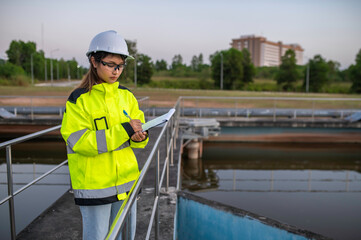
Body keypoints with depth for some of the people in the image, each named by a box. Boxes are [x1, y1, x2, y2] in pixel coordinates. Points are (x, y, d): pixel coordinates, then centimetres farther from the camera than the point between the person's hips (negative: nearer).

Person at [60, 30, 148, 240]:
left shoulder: (126, 96, 4)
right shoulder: (79, 100, -11)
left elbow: (140, 129, 7)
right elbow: (80, 142, -19)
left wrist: (139, 136, -18)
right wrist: (123, 130, -25)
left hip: (126, 181, 5)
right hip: (93, 185, -4)